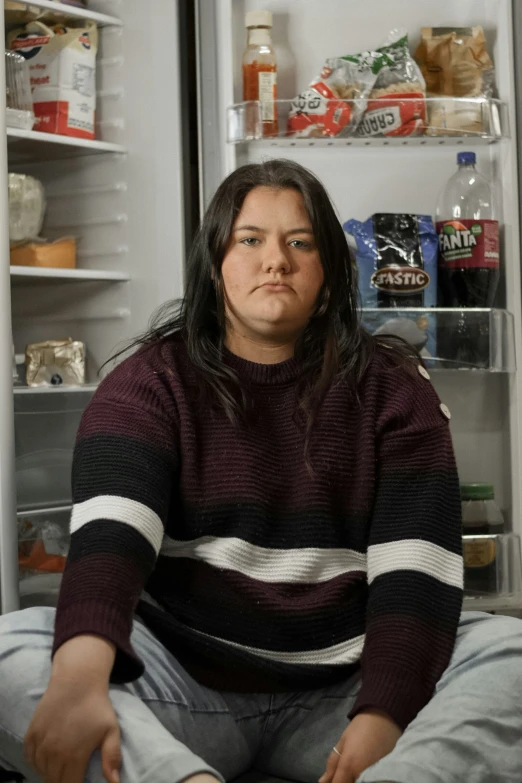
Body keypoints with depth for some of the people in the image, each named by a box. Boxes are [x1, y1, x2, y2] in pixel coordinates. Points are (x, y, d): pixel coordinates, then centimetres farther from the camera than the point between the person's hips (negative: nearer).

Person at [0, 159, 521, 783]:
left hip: (344, 687, 1)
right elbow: (108, 535, -17)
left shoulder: (390, 388, 4)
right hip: (187, 681, 0)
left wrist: (382, 718, -22)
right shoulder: (151, 383, 1)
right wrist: (80, 673, -37)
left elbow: (415, 568, -6)